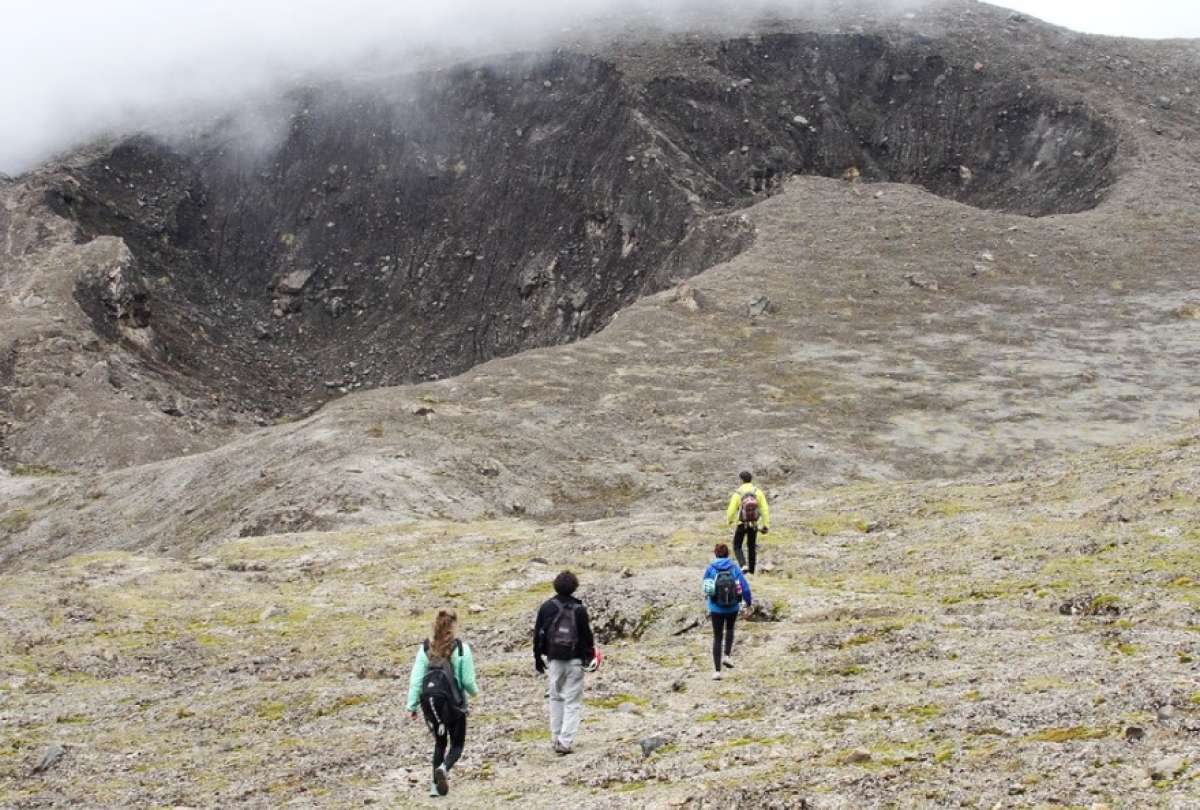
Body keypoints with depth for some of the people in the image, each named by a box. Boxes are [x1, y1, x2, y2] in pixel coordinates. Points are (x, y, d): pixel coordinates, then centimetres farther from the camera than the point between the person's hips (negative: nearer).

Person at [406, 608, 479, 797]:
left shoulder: (425, 648, -1)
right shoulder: (461, 649, -9)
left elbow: (416, 679, -3)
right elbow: (468, 680, -7)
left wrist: (412, 705, 2)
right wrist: (474, 691, 15)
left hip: (430, 702, 3)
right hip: (454, 702, -3)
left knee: (439, 743, 21)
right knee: (457, 744, 12)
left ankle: (436, 785, 15)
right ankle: (444, 768, -19)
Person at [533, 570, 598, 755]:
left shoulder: (546, 607, 0)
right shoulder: (579, 609, -8)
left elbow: (538, 634, 4)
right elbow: (587, 635, -5)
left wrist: (538, 657, 13)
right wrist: (590, 655, 9)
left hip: (554, 659, 3)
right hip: (575, 660, -3)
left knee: (556, 698, 18)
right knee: (573, 702, 2)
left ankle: (556, 738, 18)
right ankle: (565, 742, -7)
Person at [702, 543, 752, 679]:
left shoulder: (710, 568, -8)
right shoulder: (734, 567, -9)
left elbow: (704, 586, 4)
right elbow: (744, 586, -11)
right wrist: (748, 601, 6)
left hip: (716, 608, -1)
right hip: (733, 608, 1)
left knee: (717, 637, 10)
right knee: (729, 629, 32)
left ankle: (717, 671, 5)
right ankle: (728, 656, 18)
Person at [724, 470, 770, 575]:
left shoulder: (737, 493, -13)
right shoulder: (758, 492, -7)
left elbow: (731, 510, -10)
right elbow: (765, 509, -9)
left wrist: (729, 520, 12)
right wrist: (766, 525, -2)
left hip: (742, 524, -3)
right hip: (754, 524, 3)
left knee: (737, 546, 13)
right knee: (752, 546, 20)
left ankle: (743, 565, -9)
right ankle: (751, 570, 23)